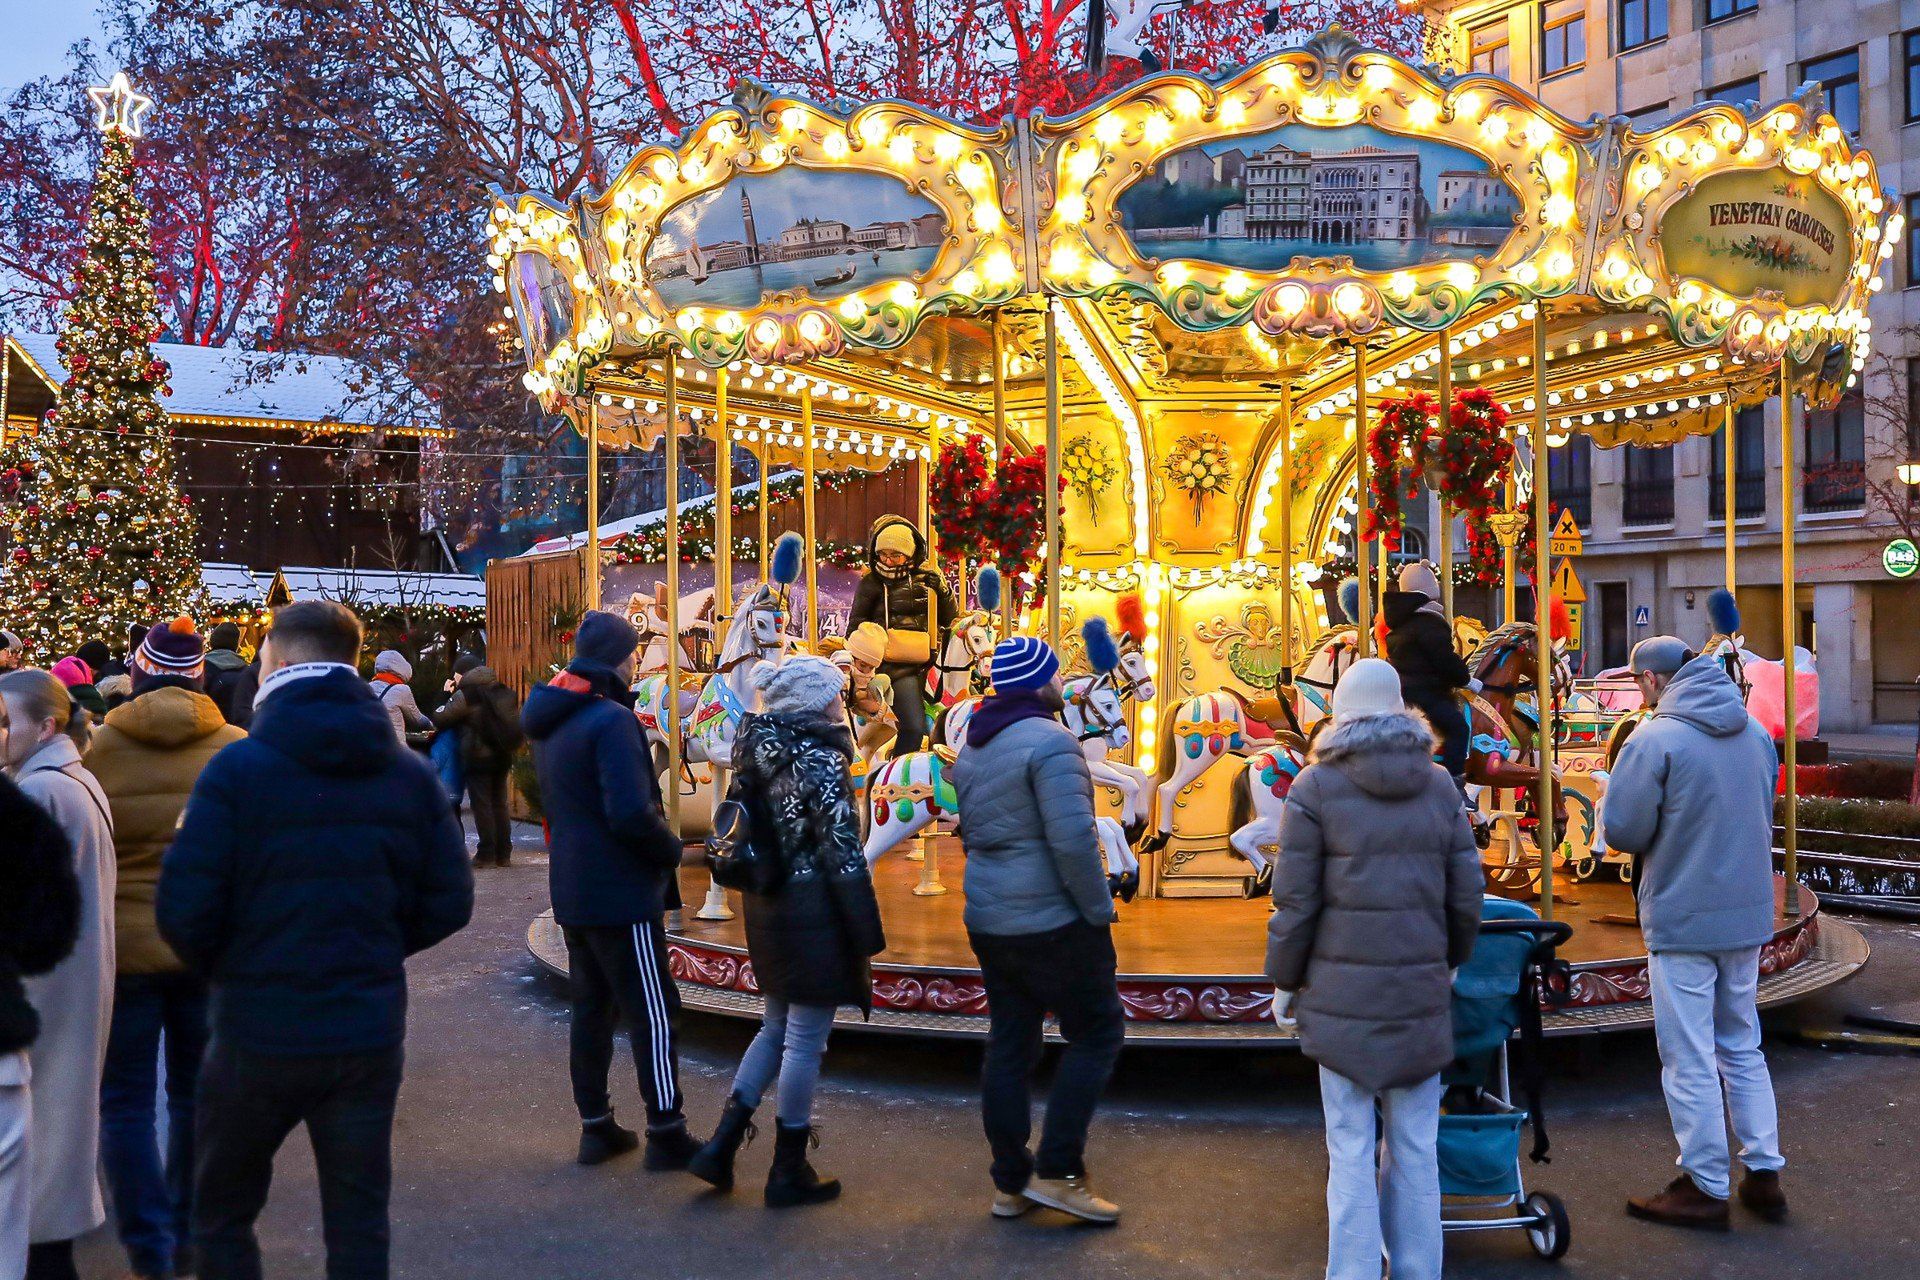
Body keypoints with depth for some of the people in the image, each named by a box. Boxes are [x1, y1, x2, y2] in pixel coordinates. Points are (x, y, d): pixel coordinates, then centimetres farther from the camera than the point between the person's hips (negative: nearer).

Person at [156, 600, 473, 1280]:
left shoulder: (238, 768, -12)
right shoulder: (409, 772, 0)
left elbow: (183, 909, -14)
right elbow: (448, 905, 0)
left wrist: (223, 969, 5)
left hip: (259, 1031, -3)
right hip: (369, 1032, 3)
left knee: (222, 1215, 18)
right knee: (359, 1224, 14)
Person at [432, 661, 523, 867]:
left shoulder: (467, 695, -9)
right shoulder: (506, 694, 11)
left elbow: (440, 719, -5)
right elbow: (518, 728, 16)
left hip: (477, 757, -6)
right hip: (502, 757, 6)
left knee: (482, 805, -2)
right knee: (499, 804, 12)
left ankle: (487, 853, -3)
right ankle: (503, 853, 13)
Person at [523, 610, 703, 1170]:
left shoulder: (552, 723, 11)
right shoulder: (611, 720, -19)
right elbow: (632, 812, -27)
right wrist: (671, 850, -11)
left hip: (571, 892, 9)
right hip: (621, 893, -9)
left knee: (591, 1009, 15)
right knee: (653, 1014, 0)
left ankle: (597, 1127, 23)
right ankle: (666, 1135, 6)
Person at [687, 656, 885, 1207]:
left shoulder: (762, 752, 7)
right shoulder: (821, 759, -16)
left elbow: (746, 833, 11)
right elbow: (842, 852, -18)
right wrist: (865, 933, -14)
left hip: (767, 905, 8)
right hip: (814, 909, -8)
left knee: (777, 1028, 21)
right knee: (806, 1041, 3)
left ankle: (722, 1145, 20)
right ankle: (789, 1171, 14)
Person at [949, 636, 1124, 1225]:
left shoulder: (972, 747, 11)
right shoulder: (1050, 741, -17)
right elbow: (1073, 839, -23)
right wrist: (1099, 911, -14)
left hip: (986, 922, 8)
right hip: (1051, 922, -8)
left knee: (1009, 1045, 12)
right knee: (1097, 1032, 5)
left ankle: (1010, 1183, 19)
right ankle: (1057, 1171, 4)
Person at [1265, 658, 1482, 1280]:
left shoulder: (1316, 786, -5)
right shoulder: (1439, 785, 5)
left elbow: (1296, 901, -6)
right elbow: (1465, 894, 8)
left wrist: (1284, 980, 6)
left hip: (1343, 992, -3)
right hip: (1421, 990, 3)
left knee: (1352, 1152, 3)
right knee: (1416, 1148, 11)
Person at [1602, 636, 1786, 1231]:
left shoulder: (1654, 739, -18)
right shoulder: (1754, 730, 6)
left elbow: (1622, 830, -16)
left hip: (1684, 919, -7)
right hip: (1749, 913, 7)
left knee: (1690, 1058, 4)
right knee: (1742, 1047, 19)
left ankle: (1706, 1189, 12)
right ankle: (1764, 1173, 25)